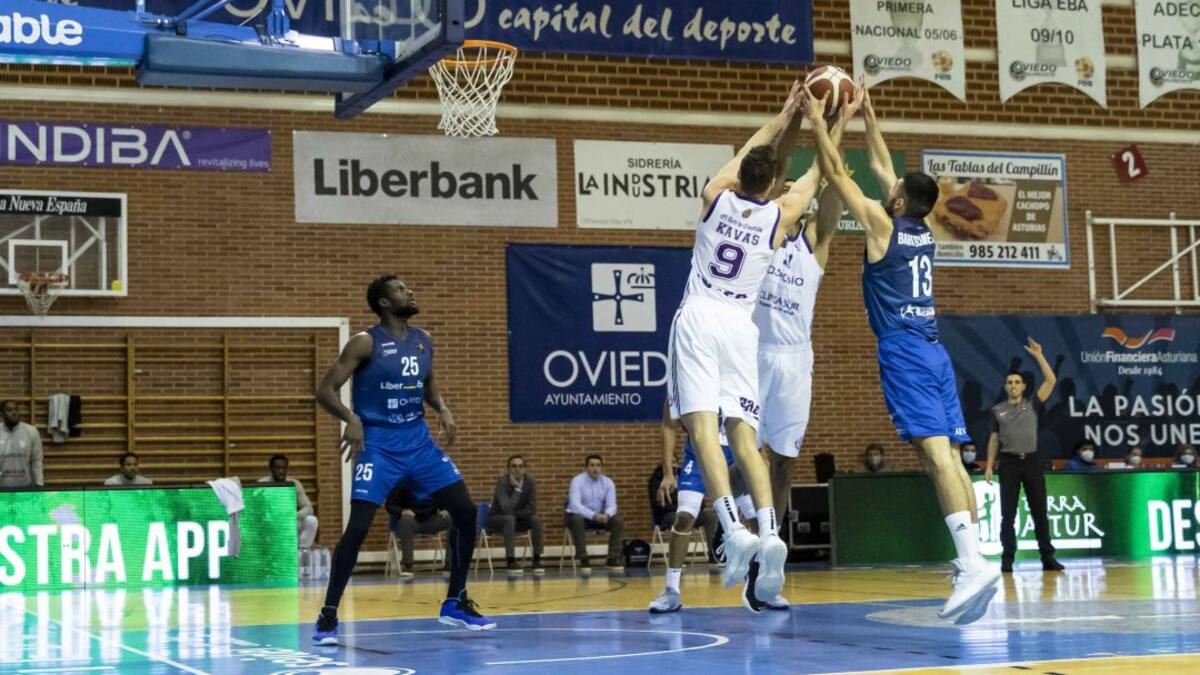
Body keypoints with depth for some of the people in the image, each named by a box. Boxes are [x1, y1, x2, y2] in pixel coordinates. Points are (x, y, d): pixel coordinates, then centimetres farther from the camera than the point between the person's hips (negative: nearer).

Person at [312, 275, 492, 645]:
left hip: (418, 441, 6)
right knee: (357, 528, -16)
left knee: (465, 512, 2)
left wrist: (442, 408, 5)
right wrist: (351, 419, -31)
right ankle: (328, 615, -4)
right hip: (377, 444, -6)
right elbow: (325, 389, -14)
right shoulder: (366, 342, -11)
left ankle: (456, 604, 15)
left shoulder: (424, 340, 7)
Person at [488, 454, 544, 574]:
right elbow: (506, 509, -36)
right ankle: (511, 561, -34)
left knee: (535, 520, -24)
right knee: (510, 518, -36)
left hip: (518, 520, 4)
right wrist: (517, 488, -34)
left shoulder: (530, 481, -12)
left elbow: (532, 509, -13)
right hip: (497, 519, -4)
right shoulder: (503, 482, -24)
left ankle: (537, 560, -15)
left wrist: (514, 513, -17)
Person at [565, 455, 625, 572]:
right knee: (577, 521, -38)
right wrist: (594, 516, -42)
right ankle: (583, 560, -31)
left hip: (600, 516, 4)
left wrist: (607, 515, -35)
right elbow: (575, 505, -29)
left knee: (618, 521, -20)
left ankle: (612, 559, -14)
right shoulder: (577, 481, -17)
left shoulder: (608, 482, -3)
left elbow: (611, 505, -10)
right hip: (579, 516, -4)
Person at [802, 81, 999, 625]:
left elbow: (835, 173, 2)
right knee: (948, 455, 4)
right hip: (934, 351, 8)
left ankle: (973, 562, -29)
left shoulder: (882, 223, -3)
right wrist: (864, 114, 33)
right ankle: (973, 563, 0)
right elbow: (881, 165, 27)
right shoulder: (923, 230, 15)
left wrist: (818, 120, 12)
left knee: (935, 452, -18)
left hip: (904, 351, -8)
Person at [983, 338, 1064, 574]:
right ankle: (1007, 560, -1)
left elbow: (1051, 380, -3)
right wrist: (989, 465, 5)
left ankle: (1048, 558, 6)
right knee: (1008, 514, -2)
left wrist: (1039, 356, -6)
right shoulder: (997, 410, 9)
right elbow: (994, 439, 11)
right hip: (1009, 463, 0)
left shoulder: (1032, 404, 7)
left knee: (1039, 512, 2)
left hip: (1031, 461, 0)